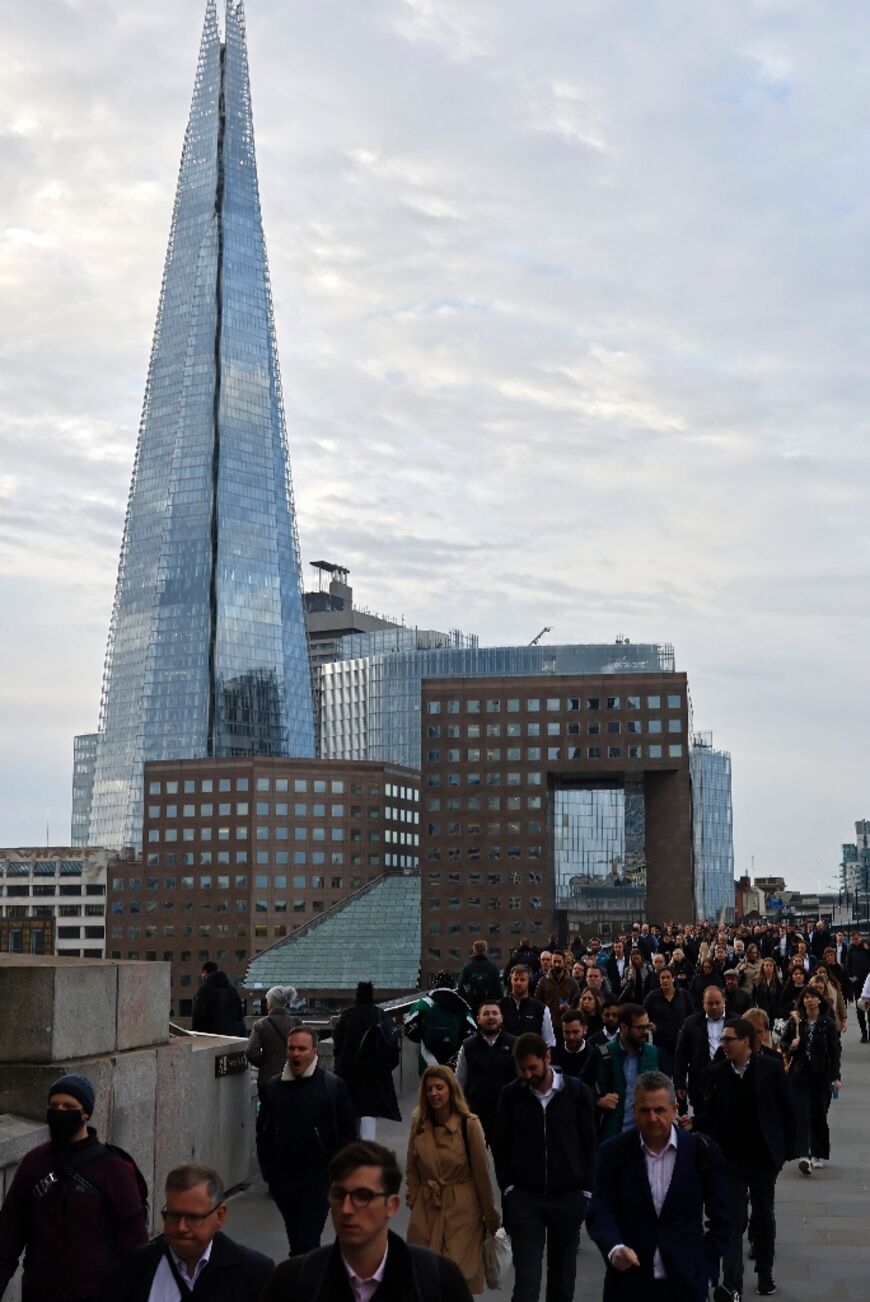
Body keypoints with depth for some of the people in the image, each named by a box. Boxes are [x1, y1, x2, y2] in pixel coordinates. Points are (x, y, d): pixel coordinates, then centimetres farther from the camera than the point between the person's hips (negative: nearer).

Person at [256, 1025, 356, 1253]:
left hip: (318, 1177, -4)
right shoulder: (272, 1087, 7)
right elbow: (262, 1133, 12)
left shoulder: (333, 1086, -3)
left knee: (307, 1241, -10)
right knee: (295, 1240, 13)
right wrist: (268, 1172, 3)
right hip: (282, 1179, 4)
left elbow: (347, 1134, -2)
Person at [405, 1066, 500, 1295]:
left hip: (462, 1209, -3)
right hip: (425, 1210, 4)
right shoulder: (418, 1124, 2)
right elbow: (412, 1170, 11)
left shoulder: (469, 1124, -10)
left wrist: (492, 1218, -1)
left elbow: (482, 1173, -5)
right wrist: (412, 1204, 5)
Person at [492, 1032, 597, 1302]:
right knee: (526, 1279, -6)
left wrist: (586, 1189, 1)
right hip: (525, 1198, 0)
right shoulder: (511, 1094, -1)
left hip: (568, 1197, 1)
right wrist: (508, 1187, 0)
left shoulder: (577, 1092, -3)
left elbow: (589, 1144, 4)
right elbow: (500, 1145, 7)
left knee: (563, 1275, 11)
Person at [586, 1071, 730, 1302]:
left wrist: (706, 1269, -1)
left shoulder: (702, 1151, -1)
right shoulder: (613, 1152, -1)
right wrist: (614, 1248, -26)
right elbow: (599, 1212, -7)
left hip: (685, 1283, 0)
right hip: (629, 1283, 0)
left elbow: (720, 1219, 7)